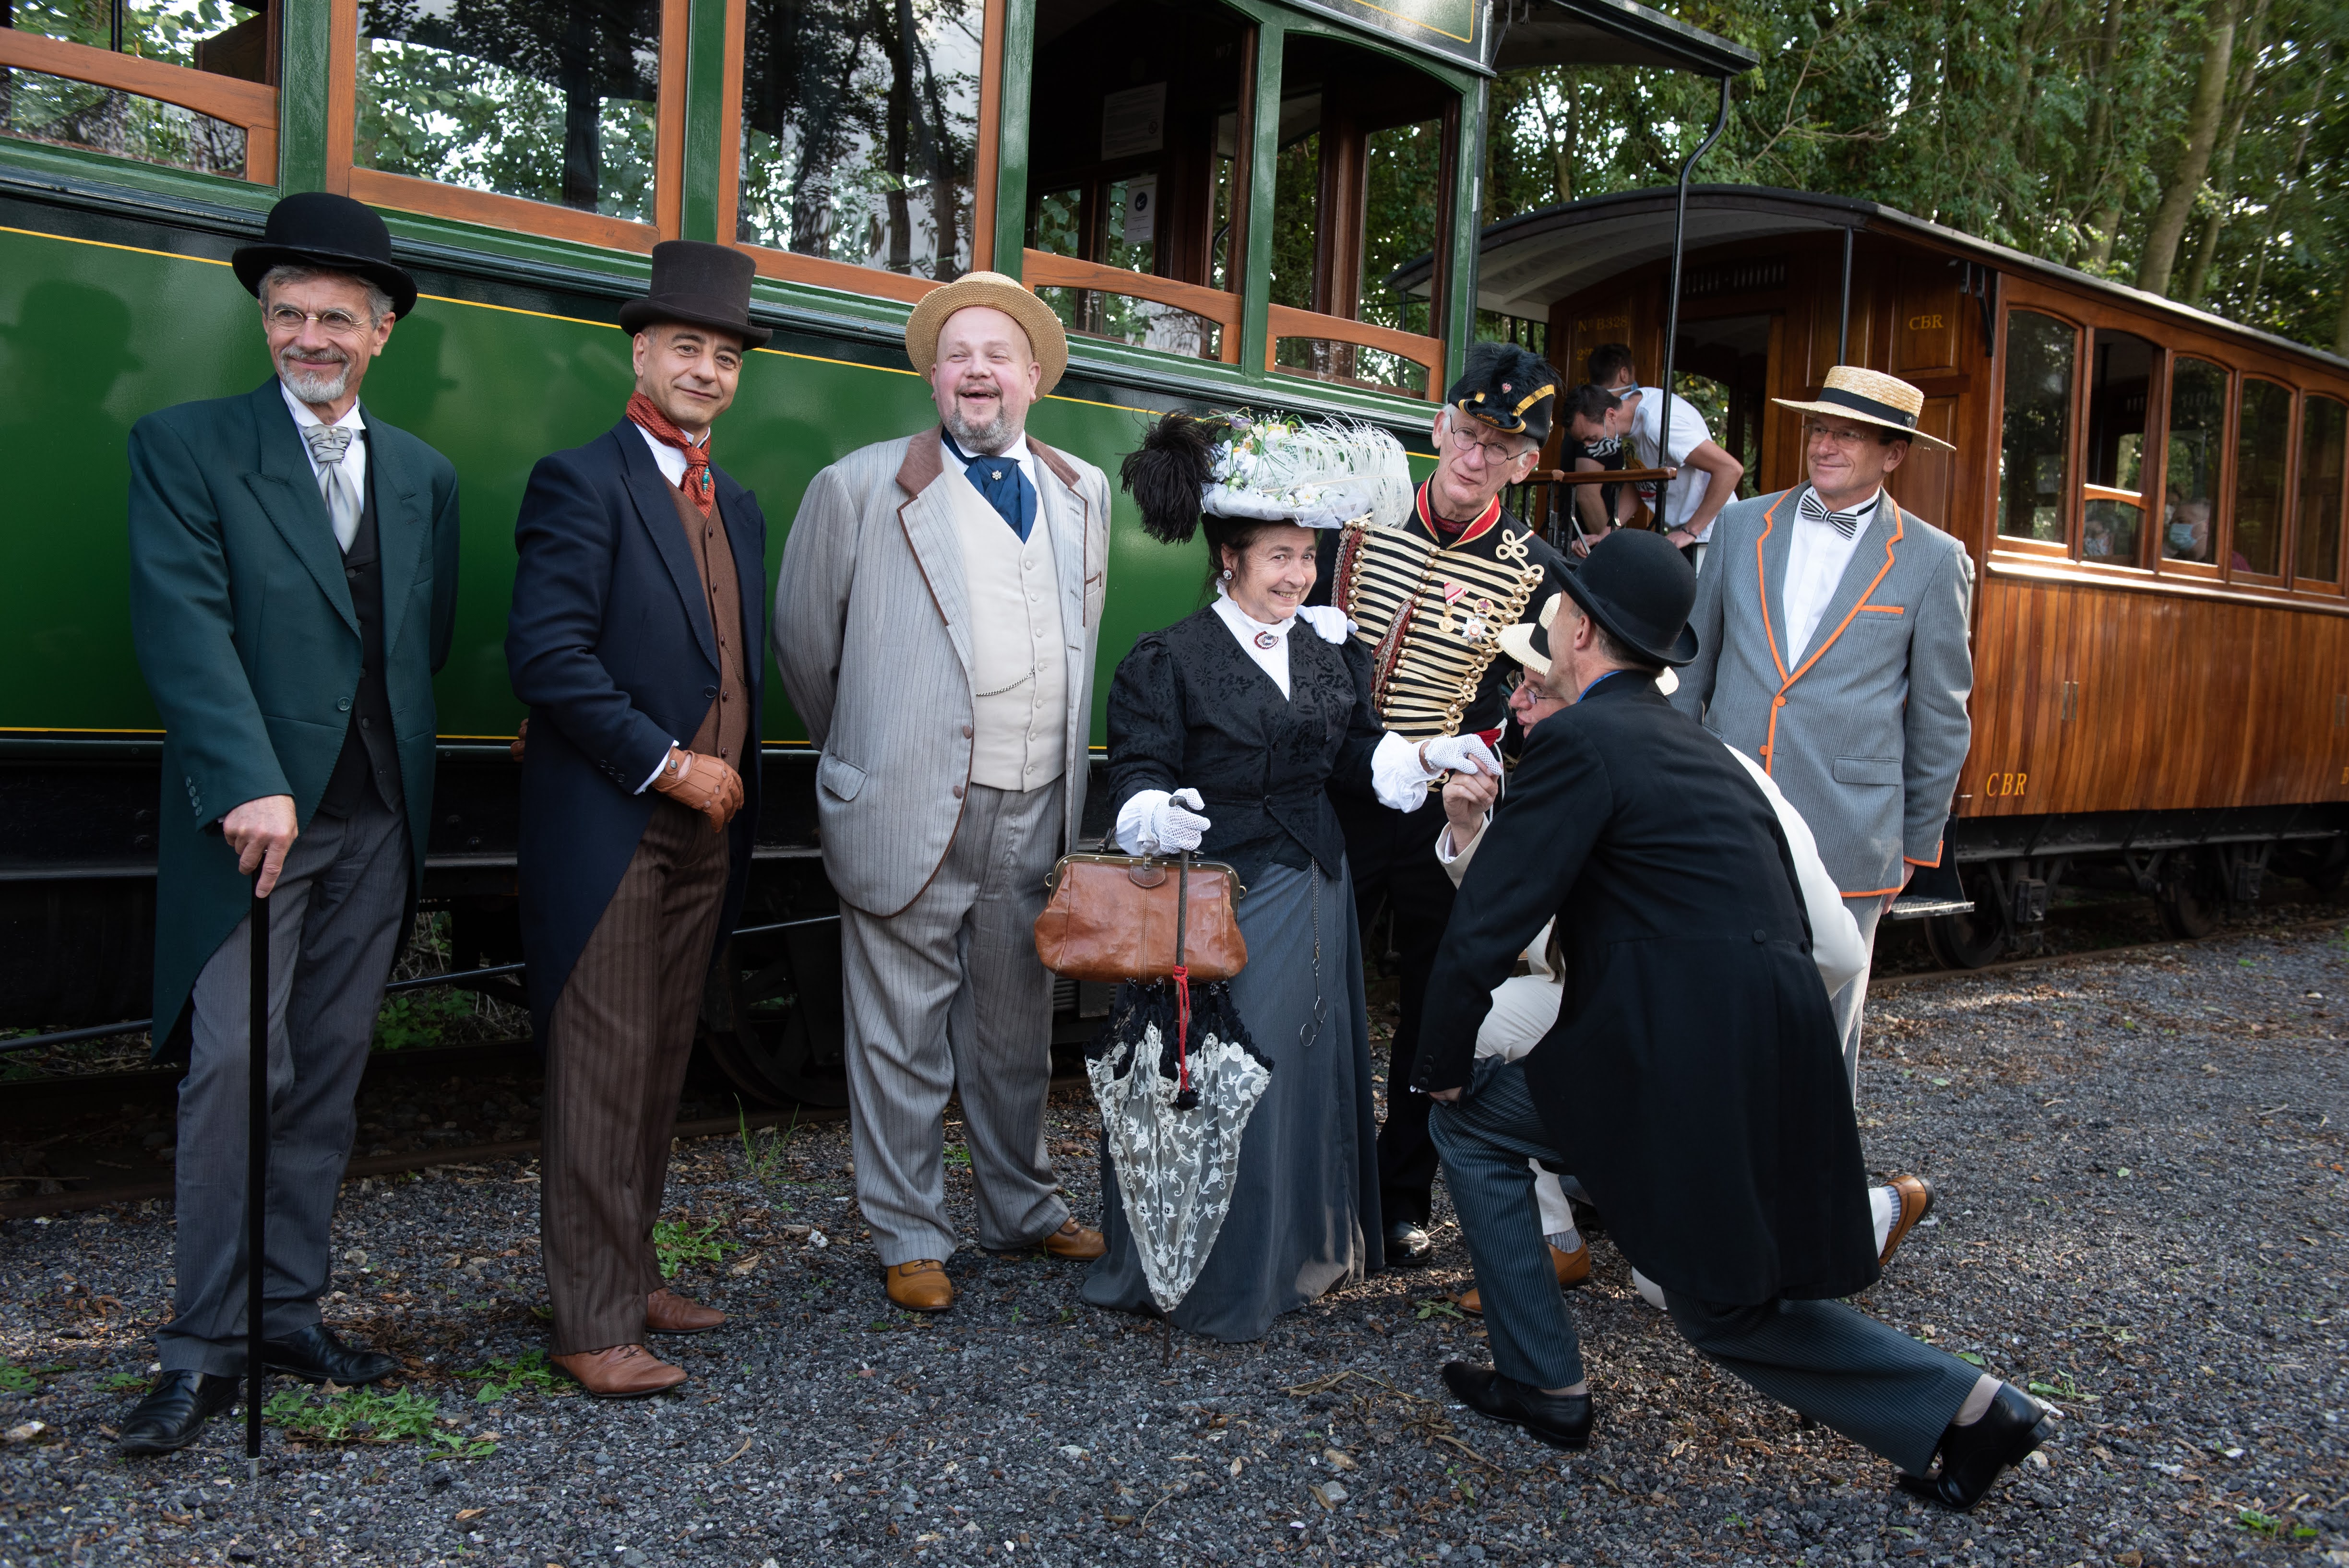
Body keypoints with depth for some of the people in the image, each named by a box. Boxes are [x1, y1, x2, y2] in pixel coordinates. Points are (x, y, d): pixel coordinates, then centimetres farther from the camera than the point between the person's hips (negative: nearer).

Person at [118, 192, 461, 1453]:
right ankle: (205, 1347, 4)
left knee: (330, 1071, 9)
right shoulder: (186, 447, 1)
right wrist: (248, 783, -22)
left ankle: (289, 1310, 21)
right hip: (255, 816, -4)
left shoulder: (423, 476, 15)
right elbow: (183, 626, -11)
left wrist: (406, 791, 6)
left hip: (377, 822, 4)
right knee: (234, 1066, -7)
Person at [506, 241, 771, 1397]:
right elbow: (547, 651, -16)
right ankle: (593, 1328, 6)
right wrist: (665, 766, -16)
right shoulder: (580, 481, -6)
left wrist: (737, 793, 11)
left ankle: (631, 1278, 25)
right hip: (610, 828, -7)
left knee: (663, 1066, 13)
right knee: (603, 1075, -3)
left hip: (707, 829, 7)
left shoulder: (738, 508, 18)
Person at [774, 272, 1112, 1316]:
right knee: (903, 1034, 4)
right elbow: (805, 642, 4)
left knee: (1016, 1025, 18)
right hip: (913, 815, -4)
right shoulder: (861, 488, -3)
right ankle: (909, 1235, 20)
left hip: (1036, 813, 4)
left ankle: (1021, 1206, 35)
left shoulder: (1082, 493, 11)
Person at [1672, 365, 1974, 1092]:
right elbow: (1694, 664, 15)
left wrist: (1916, 843, 9)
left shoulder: (1934, 560, 0)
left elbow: (1940, 720, 6)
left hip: (1844, 836, -2)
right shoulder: (1742, 525, 8)